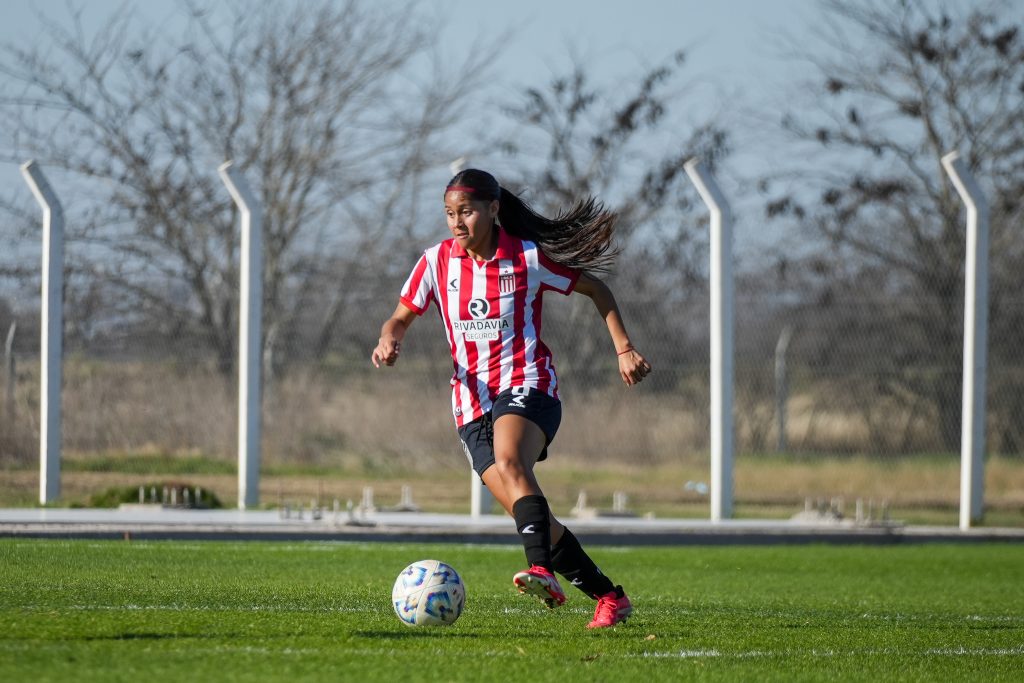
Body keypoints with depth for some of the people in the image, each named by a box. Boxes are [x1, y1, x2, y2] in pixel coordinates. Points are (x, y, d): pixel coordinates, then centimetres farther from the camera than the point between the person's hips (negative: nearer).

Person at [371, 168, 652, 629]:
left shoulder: (528, 258, -4)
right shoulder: (437, 261, 5)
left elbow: (595, 289, 9)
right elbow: (401, 318, 13)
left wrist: (624, 349, 3)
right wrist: (389, 341, -11)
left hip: (526, 386, -4)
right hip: (472, 402, 4)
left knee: (509, 461, -36)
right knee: (530, 515, -5)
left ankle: (543, 572, -53)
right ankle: (609, 597, 8)